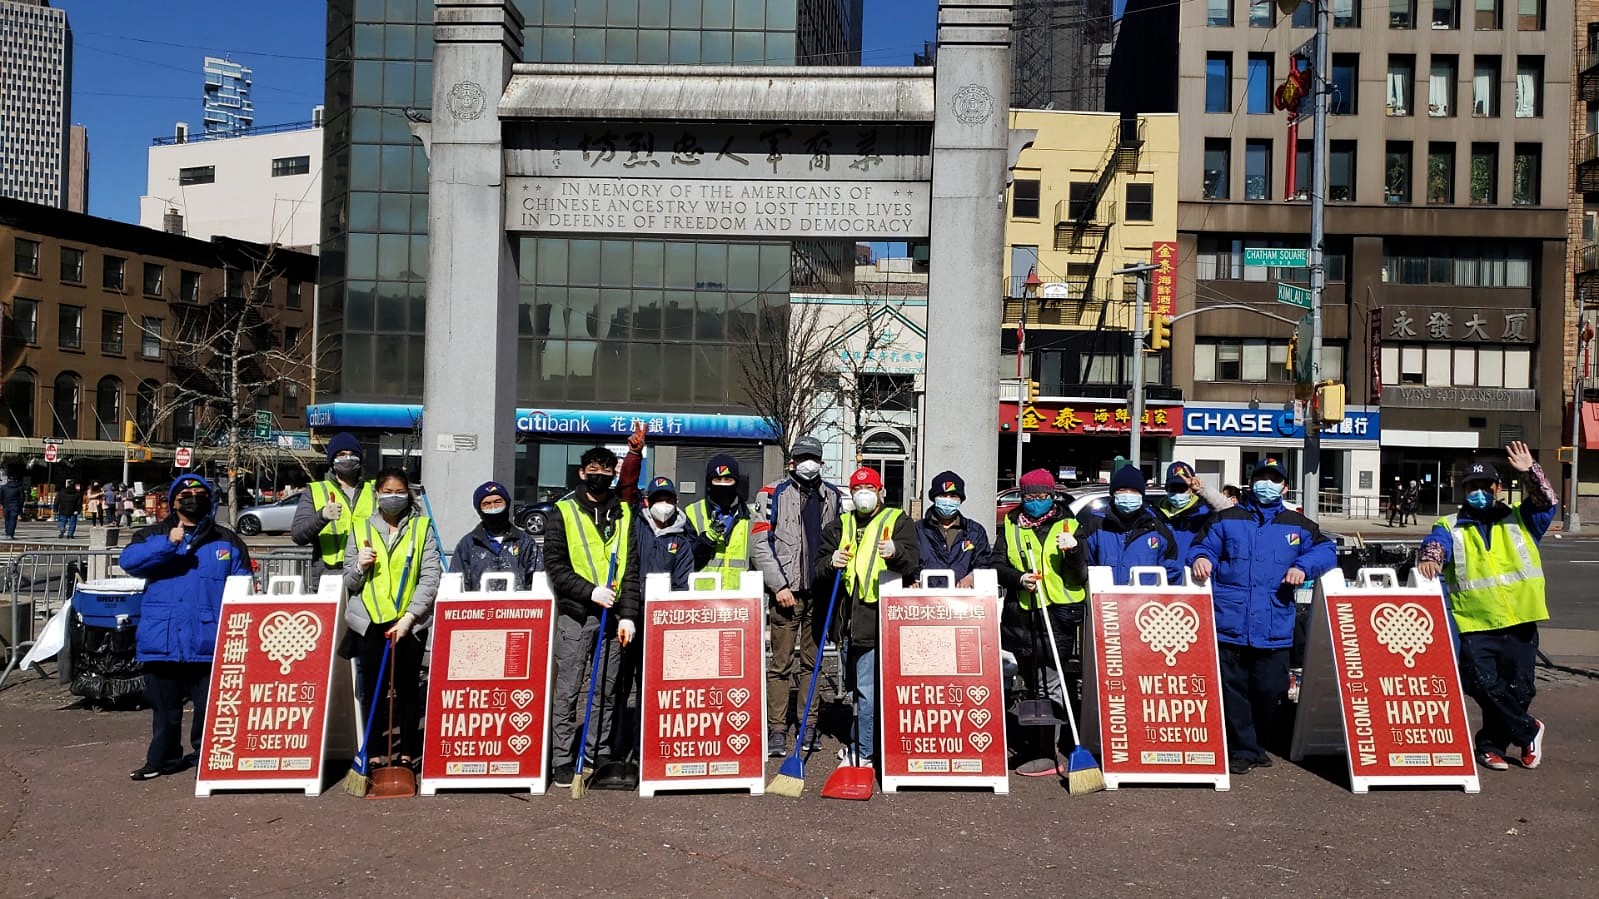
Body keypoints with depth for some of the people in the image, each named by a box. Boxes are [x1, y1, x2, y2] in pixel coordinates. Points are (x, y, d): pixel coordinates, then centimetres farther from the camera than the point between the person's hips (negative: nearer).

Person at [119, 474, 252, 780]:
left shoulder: (228, 542, 9)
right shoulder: (154, 536, 10)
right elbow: (128, 561, -9)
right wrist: (167, 544, -21)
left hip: (210, 644, -1)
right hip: (161, 640, 1)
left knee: (210, 706, 4)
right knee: (164, 706, 13)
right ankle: (163, 759, 28)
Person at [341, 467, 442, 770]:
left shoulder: (422, 528, 4)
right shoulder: (360, 528, 10)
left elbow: (430, 577, -3)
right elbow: (350, 583, 11)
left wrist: (408, 617, -12)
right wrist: (359, 566, -11)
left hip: (409, 623, -2)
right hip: (369, 622, 2)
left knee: (408, 688, 4)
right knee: (372, 689, 5)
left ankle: (409, 751, 15)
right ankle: (375, 749, 16)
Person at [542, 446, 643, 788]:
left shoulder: (624, 513, 12)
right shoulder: (564, 512, 4)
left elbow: (631, 568, 9)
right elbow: (554, 565, -3)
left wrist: (628, 614, 0)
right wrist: (590, 591, -14)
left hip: (613, 615, 3)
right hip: (575, 614, -3)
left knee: (606, 690, 7)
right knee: (568, 691, -2)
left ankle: (597, 755, 16)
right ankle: (562, 760, 4)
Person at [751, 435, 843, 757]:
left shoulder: (834, 497, 12)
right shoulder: (773, 495, 1)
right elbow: (760, 543, -4)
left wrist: (834, 580, 2)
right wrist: (779, 586, -9)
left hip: (820, 591, 3)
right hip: (787, 591, -3)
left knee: (812, 660, 10)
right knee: (781, 661, -3)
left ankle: (808, 725, 18)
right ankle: (777, 729, 3)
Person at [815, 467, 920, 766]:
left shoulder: (898, 521, 5)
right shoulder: (839, 526, 17)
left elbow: (913, 562, -8)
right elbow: (818, 568, 12)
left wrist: (896, 552, -31)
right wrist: (831, 563, -11)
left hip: (877, 620, -5)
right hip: (848, 619, 5)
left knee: (867, 688, -8)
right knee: (858, 688, 15)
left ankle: (860, 752, 1)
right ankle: (862, 744, 28)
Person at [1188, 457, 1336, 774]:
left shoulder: (1297, 525, 16)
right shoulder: (1226, 519, 13)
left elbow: (1324, 550, 9)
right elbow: (1204, 546, 9)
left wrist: (1303, 567, -10)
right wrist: (1201, 558, -14)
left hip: (1274, 627, 1)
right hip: (1230, 625, -1)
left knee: (1269, 690, 4)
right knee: (1233, 689, -1)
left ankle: (1258, 745, 24)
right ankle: (1242, 750, 8)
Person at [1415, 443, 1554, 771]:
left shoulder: (1520, 520, 15)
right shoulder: (1450, 526, 9)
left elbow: (1546, 503, -2)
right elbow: (1436, 543, -11)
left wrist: (1529, 472, -18)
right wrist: (1430, 557, -35)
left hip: (1520, 624, 2)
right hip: (1474, 625, -1)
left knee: (1518, 690, 3)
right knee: (1484, 685, -14)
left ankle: (1492, 745, 22)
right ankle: (1529, 731, 10)